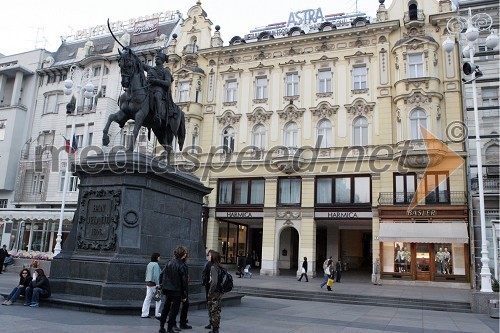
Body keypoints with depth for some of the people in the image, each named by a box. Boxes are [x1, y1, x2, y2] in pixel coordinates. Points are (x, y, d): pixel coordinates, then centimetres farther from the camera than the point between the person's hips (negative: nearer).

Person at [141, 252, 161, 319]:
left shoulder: (149, 264, 12)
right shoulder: (156, 264, -14)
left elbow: (147, 273, 17)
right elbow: (156, 275, -19)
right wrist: (157, 284, -16)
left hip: (148, 283, 8)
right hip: (154, 283, -8)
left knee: (147, 298, 8)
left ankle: (144, 314, 7)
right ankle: (157, 314, 10)